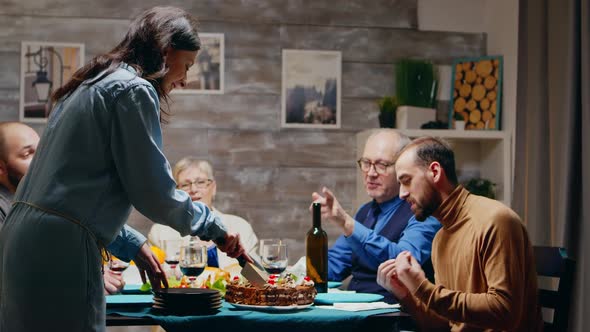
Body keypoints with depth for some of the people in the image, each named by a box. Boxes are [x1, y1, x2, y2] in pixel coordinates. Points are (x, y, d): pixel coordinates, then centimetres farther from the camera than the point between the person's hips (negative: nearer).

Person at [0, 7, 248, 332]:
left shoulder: (90, 85, 20)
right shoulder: (134, 90, -8)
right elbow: (155, 193, -10)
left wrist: (132, 244, 23)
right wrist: (213, 227, 5)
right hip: (60, 252, -10)